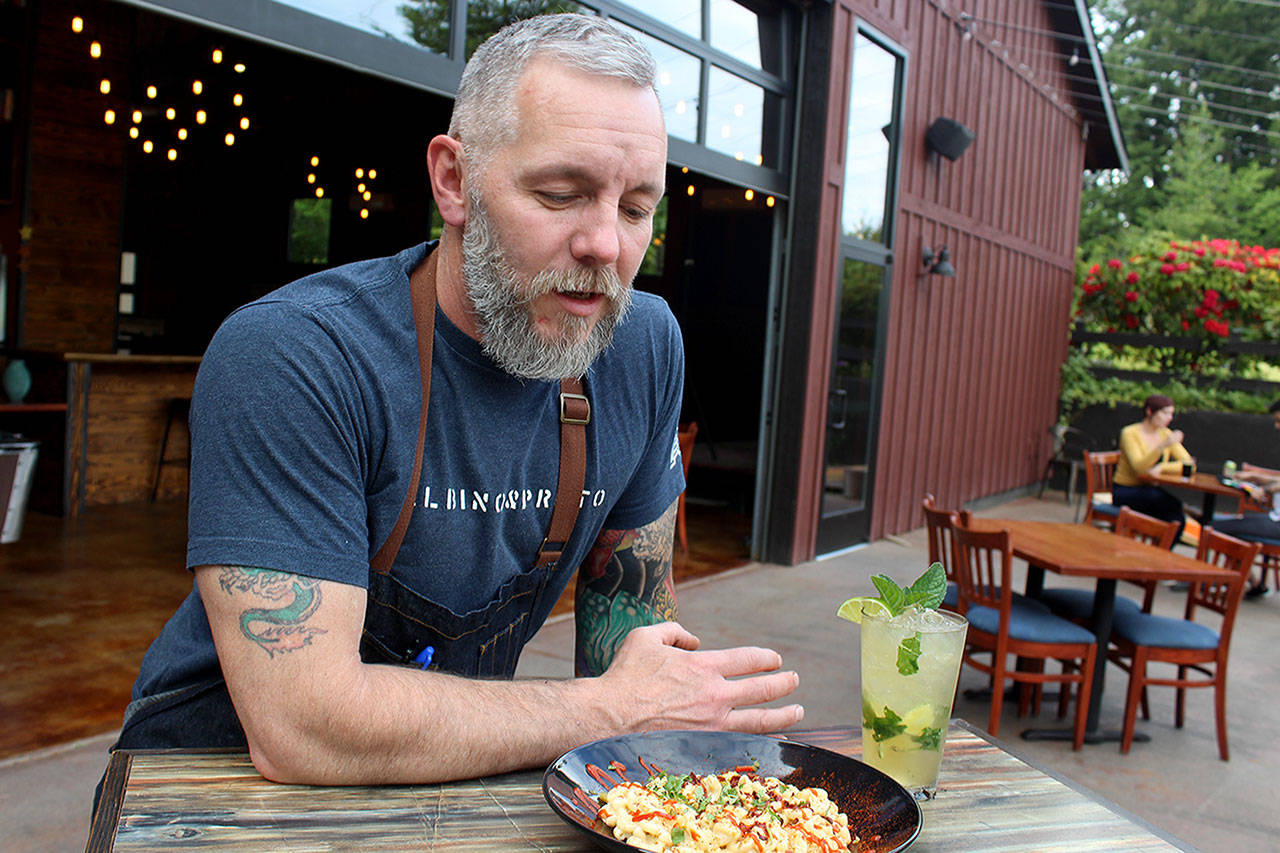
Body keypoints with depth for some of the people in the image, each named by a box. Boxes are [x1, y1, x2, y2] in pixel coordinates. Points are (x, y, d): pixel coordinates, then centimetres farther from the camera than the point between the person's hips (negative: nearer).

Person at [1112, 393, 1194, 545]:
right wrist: (1163, 445, -36)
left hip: (1150, 490, 5)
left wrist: (1162, 467, -17)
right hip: (1125, 491, -5)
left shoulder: (1166, 434, 7)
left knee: (1177, 520, -26)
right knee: (1174, 505, -32)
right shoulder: (1130, 433, -11)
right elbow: (1140, 467, -24)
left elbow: (1189, 464, 0)